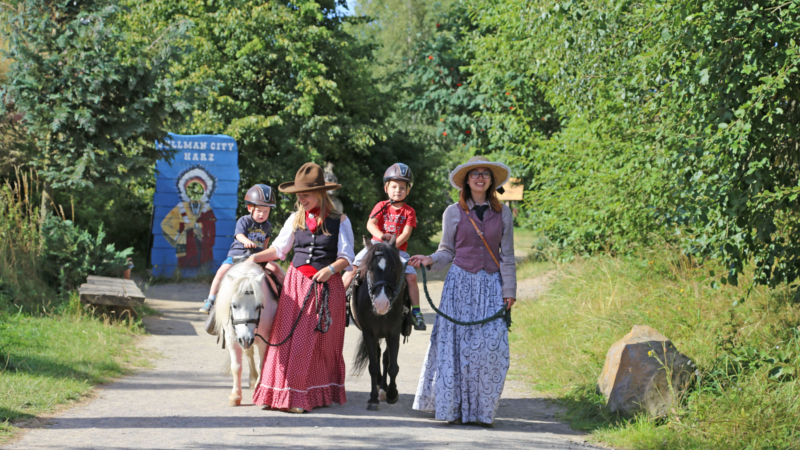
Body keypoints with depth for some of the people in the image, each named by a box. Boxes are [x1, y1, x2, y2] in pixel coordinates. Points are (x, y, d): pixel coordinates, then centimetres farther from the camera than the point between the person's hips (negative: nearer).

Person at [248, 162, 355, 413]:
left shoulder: (339, 221, -2)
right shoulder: (296, 219, 8)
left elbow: (346, 256, -4)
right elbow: (279, 248, 13)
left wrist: (331, 269, -21)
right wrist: (256, 257, -1)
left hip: (326, 286, -3)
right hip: (296, 282, 3)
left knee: (320, 341, 0)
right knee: (289, 338, -1)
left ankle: (318, 394, 6)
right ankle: (281, 393, 2)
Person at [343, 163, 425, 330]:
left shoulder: (409, 211, 3)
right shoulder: (382, 206, 5)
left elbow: (406, 233, -8)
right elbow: (370, 223, -9)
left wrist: (393, 244, -23)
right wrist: (380, 235, -29)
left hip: (398, 249, -1)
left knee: (411, 276, -17)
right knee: (353, 266, -13)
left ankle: (416, 311, -9)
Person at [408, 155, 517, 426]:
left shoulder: (503, 213, 7)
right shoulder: (453, 213, 4)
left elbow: (507, 255, 8)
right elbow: (448, 251, 8)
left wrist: (509, 290, 3)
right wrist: (430, 260, -11)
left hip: (491, 285, 1)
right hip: (461, 282, -1)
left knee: (492, 346, -6)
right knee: (457, 345, -4)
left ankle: (482, 410, 2)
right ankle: (453, 407, 3)